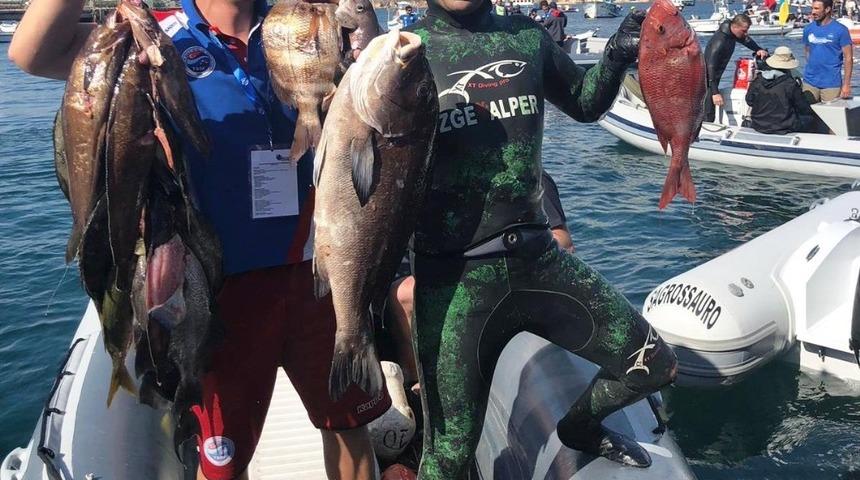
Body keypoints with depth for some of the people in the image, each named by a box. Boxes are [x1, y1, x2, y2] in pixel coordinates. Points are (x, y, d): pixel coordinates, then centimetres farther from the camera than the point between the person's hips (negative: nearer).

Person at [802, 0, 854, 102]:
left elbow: (848, 58, -6)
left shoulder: (840, 30, -5)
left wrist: (846, 84, -10)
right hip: (809, 82, 3)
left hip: (832, 83, -3)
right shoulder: (808, 29, 5)